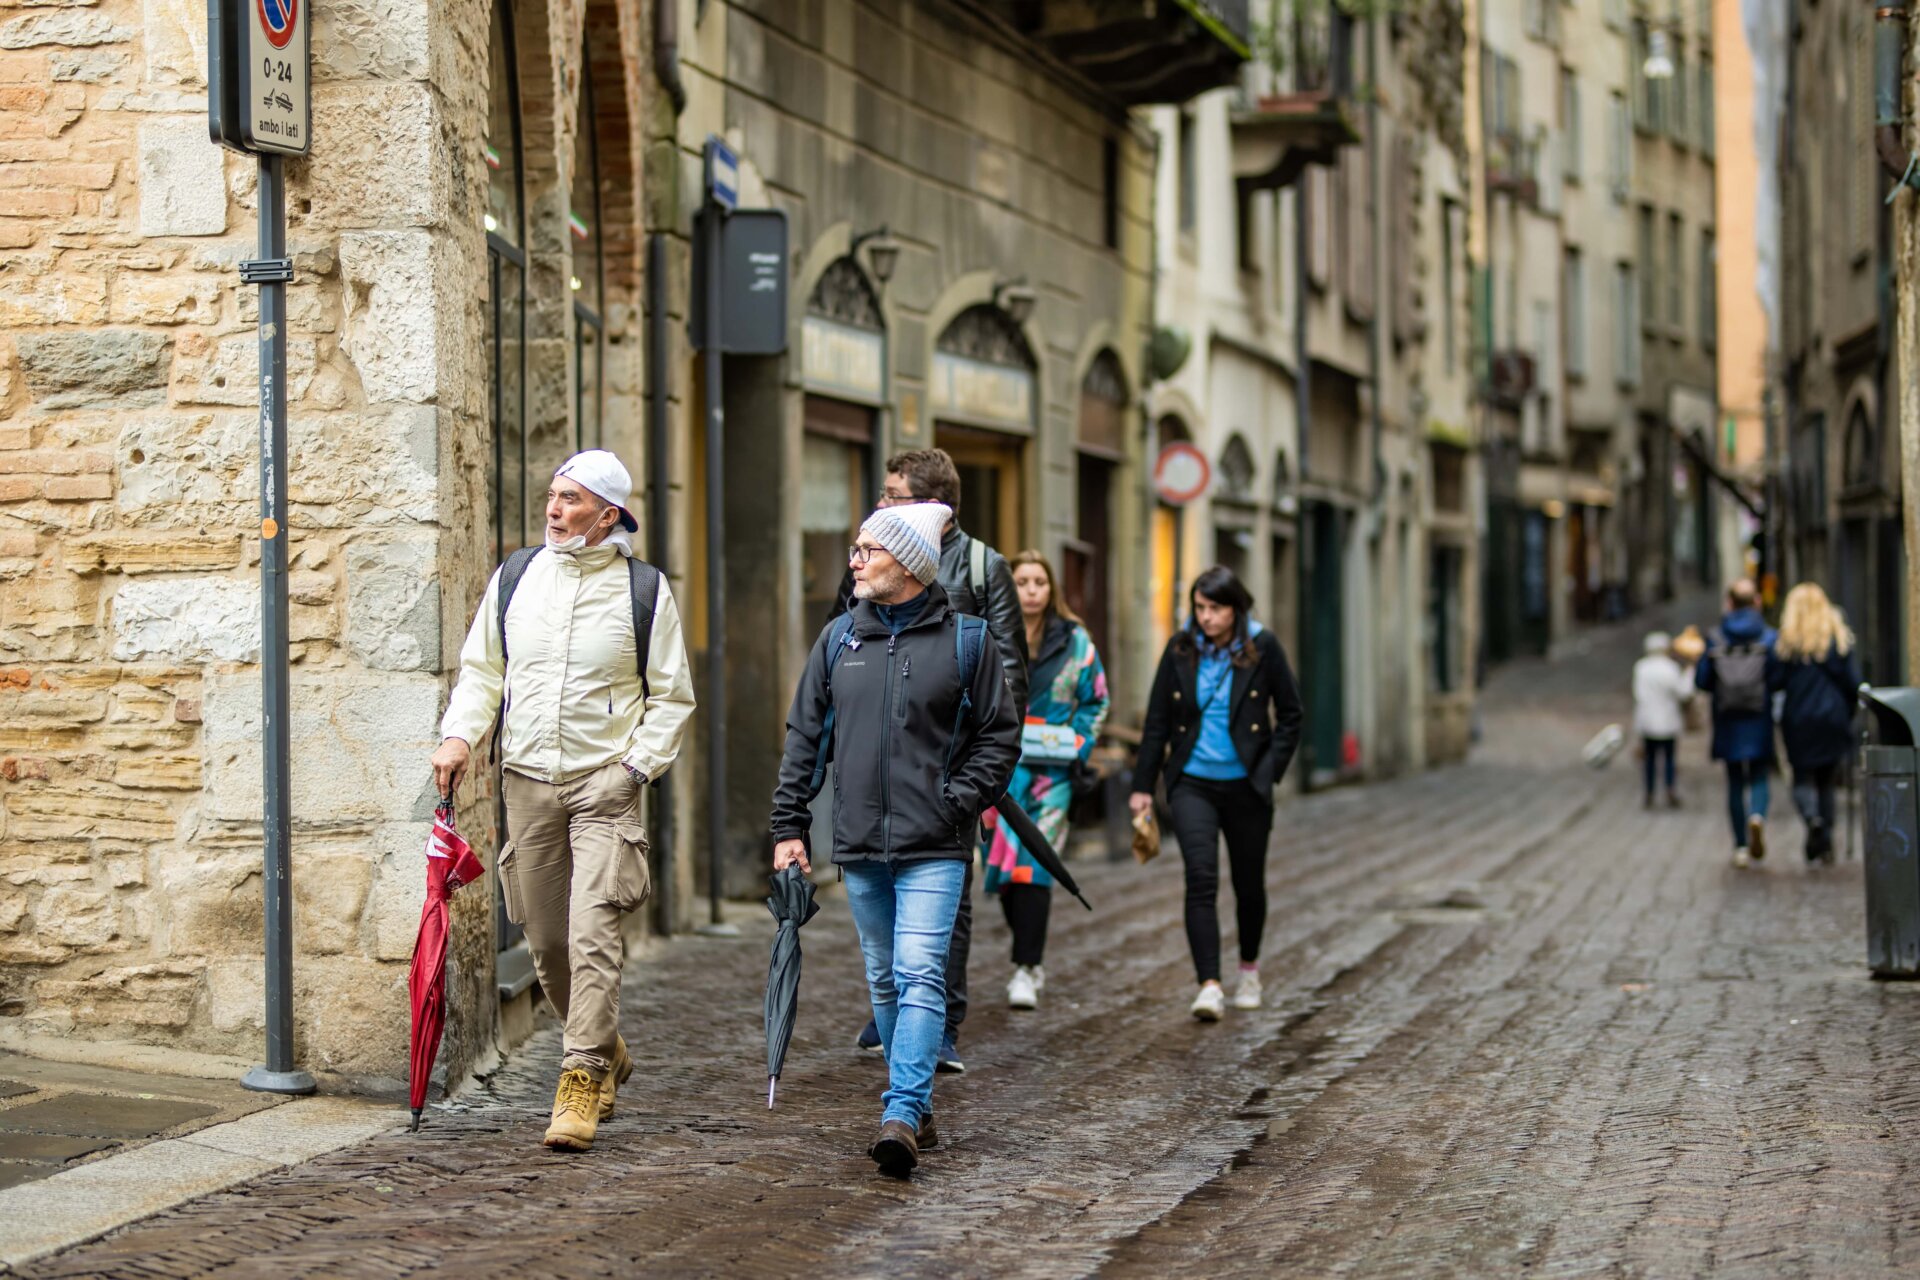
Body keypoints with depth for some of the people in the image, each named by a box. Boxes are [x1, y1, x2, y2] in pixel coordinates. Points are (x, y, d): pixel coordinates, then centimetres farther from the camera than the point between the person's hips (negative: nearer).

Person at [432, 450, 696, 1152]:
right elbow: (481, 668, 15)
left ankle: (582, 1080, -12)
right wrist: (459, 734, -1)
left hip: (605, 783, -4)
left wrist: (639, 764, -7)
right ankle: (605, 1049, 30)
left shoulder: (644, 590, -1)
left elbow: (672, 696, 4)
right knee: (545, 937, 9)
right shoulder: (515, 577, 7)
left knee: (592, 934, -15)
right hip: (527, 779, 4)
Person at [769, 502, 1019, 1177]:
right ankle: (915, 1108, 22)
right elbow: (804, 736, 13)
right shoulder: (838, 640, 9)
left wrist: (956, 804, -8)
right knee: (886, 981, 11)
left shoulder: (965, 640, -1)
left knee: (921, 975, -15)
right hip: (859, 846, 5)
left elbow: (1000, 736, 3)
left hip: (934, 849, -4)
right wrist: (789, 826, 6)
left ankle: (902, 1116, -21)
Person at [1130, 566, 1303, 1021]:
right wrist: (1143, 785, 4)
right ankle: (1209, 987, -17)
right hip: (1192, 783, 0)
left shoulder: (1262, 648, -4)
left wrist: (1271, 770, -6)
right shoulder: (1180, 650, 0)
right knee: (1201, 880, -15)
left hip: (1245, 786, 0)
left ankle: (1249, 969, 37)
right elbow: (1157, 720, 5)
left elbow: (1290, 714, 3)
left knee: (1249, 883, 12)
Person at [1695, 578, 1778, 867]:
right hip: (1760, 724, -1)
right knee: (1759, 778, 7)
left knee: (1735, 783, 11)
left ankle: (1741, 846, 12)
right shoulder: (1769, 637, -5)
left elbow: (1701, 681, -4)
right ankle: (1757, 815, -24)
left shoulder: (1716, 639, -3)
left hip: (1728, 724, 1)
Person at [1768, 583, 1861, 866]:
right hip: (1833, 718, 2)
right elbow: (1853, 681, 0)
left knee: (1803, 778, 4)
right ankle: (1825, 843, 7)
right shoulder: (1840, 638, 2)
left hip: (1798, 718, -2)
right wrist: (1848, 713, 12)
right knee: (1826, 780, 13)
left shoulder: (1787, 641, -3)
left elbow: (1773, 680, -6)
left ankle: (1812, 817, -27)